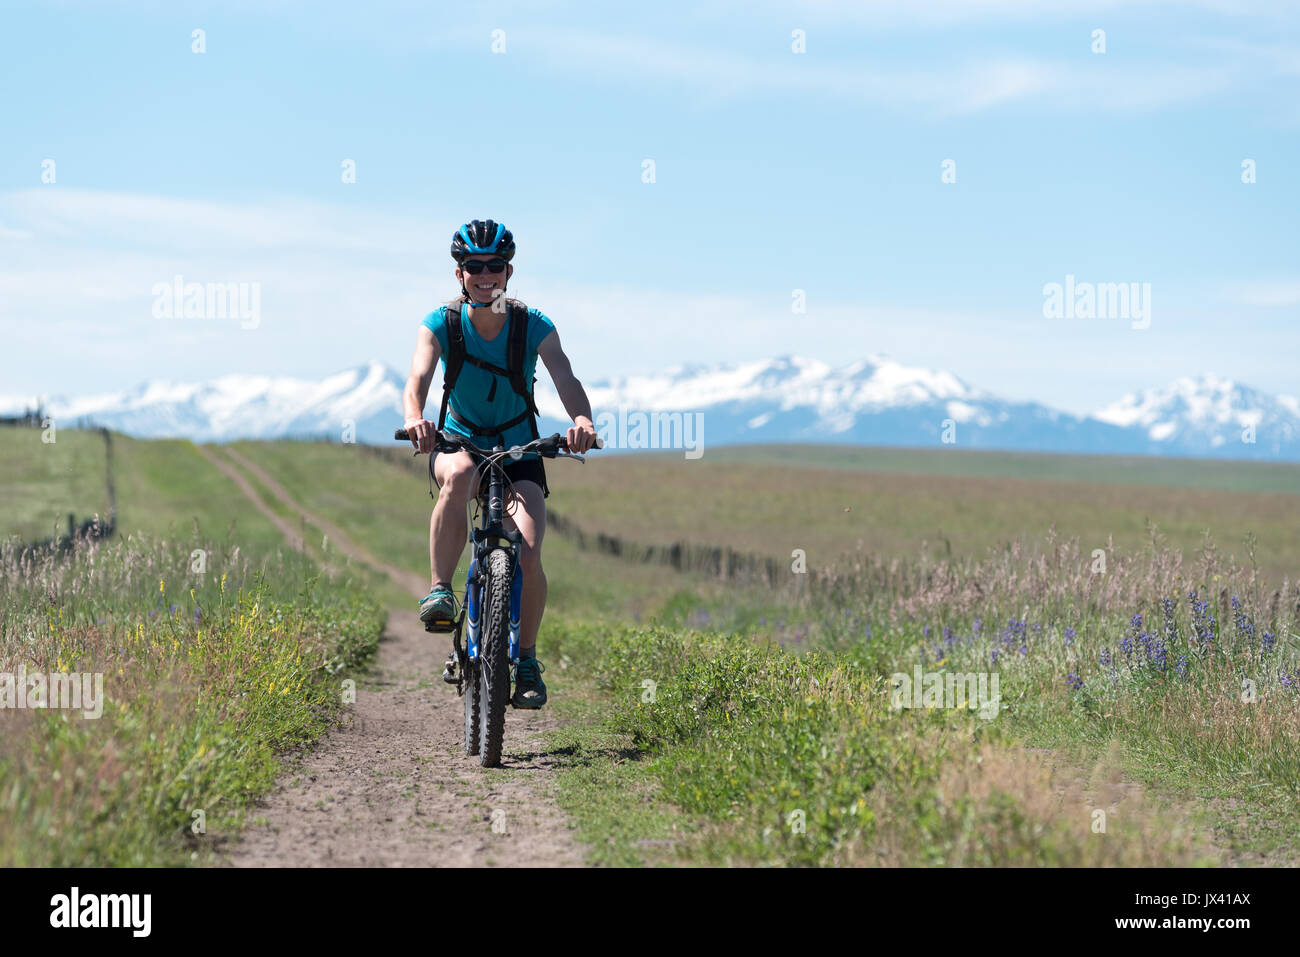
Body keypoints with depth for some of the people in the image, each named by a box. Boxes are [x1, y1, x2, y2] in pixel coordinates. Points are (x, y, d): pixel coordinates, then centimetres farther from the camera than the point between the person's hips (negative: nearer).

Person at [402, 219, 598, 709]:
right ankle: (439, 590, -29)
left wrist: (582, 420, -47)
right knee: (458, 476, -39)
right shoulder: (440, 324, -11)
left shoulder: (534, 326, -12)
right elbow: (417, 379, -26)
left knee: (528, 557, -18)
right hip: (458, 444, 0)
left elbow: (566, 380, -25)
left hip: (518, 453, 0)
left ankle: (527, 660, 4)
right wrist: (414, 419, -49)